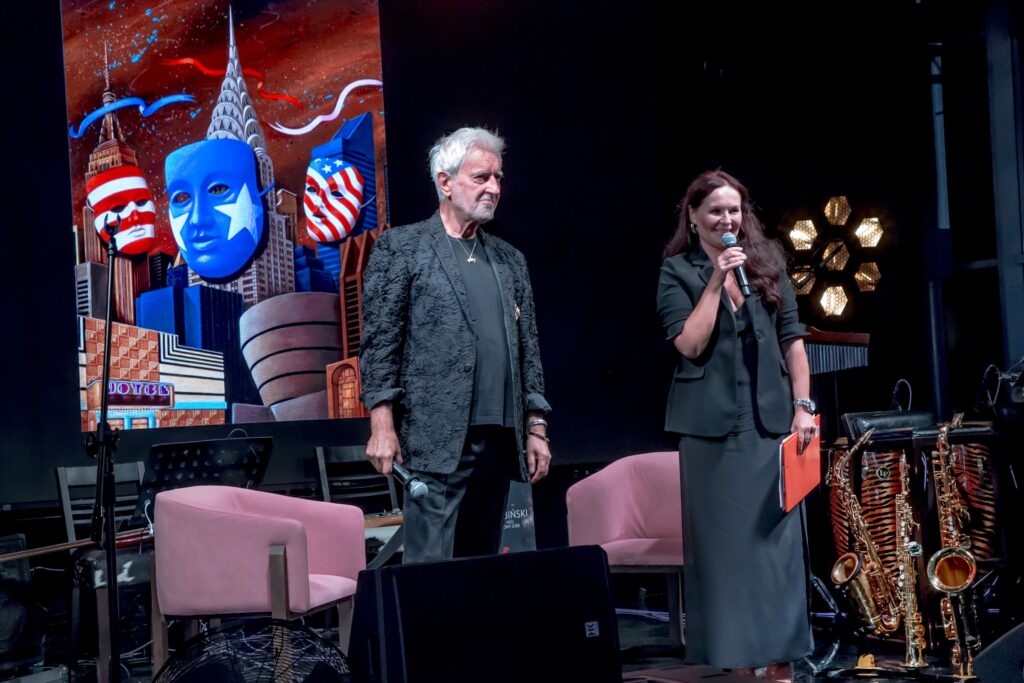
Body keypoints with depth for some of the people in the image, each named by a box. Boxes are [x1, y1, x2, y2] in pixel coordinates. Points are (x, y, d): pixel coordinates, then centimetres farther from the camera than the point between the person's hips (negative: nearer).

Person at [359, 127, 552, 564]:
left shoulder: (509, 260, 18)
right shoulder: (400, 247, 3)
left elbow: (528, 348, 18)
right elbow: (380, 341, -3)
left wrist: (535, 429, 12)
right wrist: (382, 424, -10)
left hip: (499, 440, 5)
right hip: (437, 440, -5)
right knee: (430, 566, -9)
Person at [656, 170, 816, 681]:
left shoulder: (768, 261, 9)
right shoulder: (677, 271, 1)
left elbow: (792, 339, 9)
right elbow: (690, 345, -10)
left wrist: (803, 405, 3)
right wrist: (716, 281, -14)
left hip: (771, 419, 3)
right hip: (712, 423, -3)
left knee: (776, 538, 3)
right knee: (724, 541, 1)